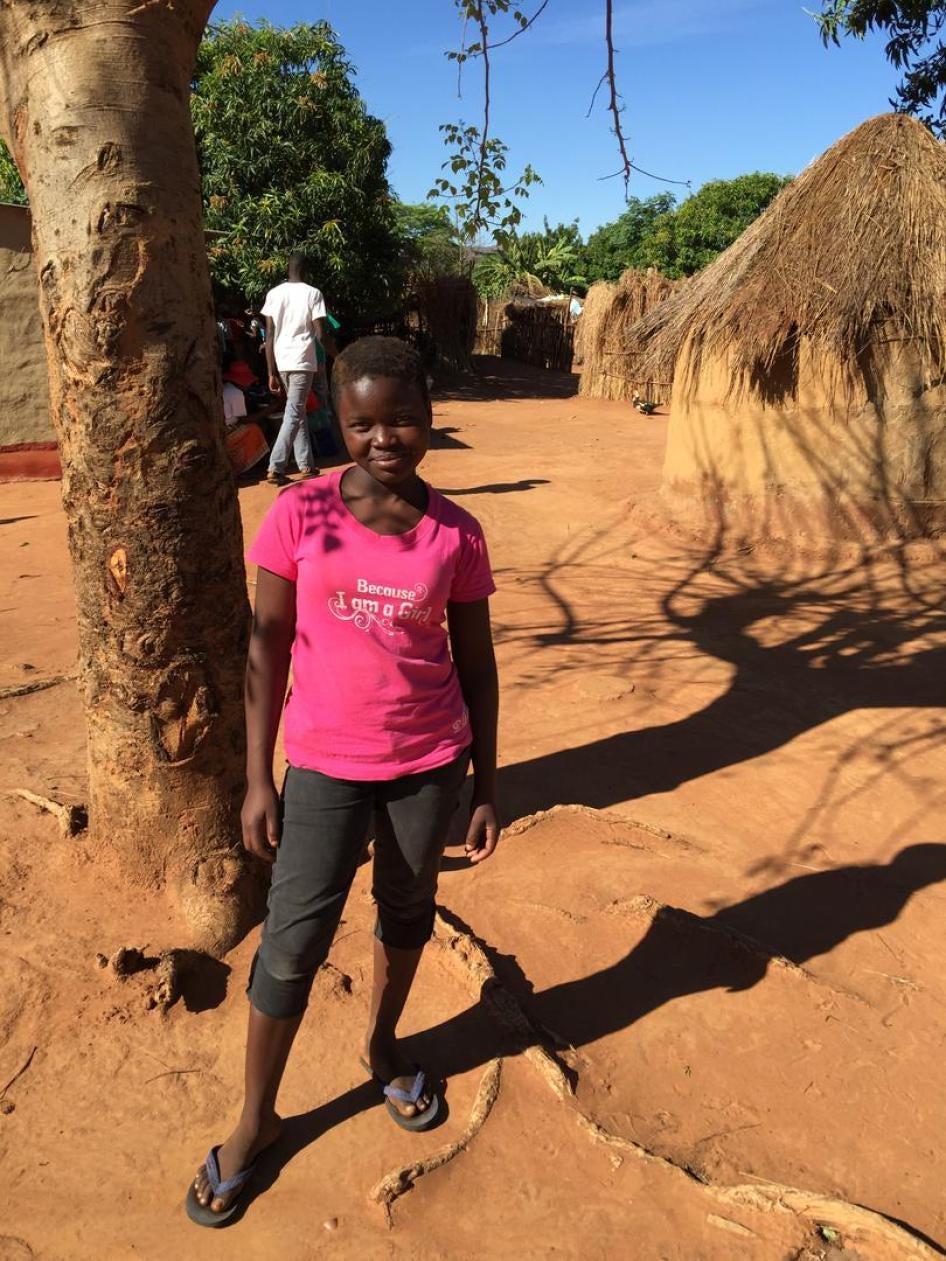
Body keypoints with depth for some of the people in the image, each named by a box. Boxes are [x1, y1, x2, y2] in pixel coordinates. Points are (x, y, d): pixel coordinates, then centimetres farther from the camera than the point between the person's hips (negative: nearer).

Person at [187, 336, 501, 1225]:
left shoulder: (456, 534, -6)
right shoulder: (300, 514, -9)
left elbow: (476, 665, 1)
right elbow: (268, 645, -5)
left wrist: (485, 786, 3)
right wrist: (258, 779, -5)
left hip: (430, 763, 2)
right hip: (325, 765, -1)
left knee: (408, 912, 19)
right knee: (293, 941, 4)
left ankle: (382, 1044, 47)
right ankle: (254, 1121, 26)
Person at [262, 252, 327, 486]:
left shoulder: (274, 293, 7)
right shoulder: (313, 293, -3)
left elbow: (269, 336, 2)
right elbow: (320, 334, -6)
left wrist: (272, 372, 4)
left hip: (281, 362, 5)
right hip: (302, 361, -5)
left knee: (297, 411, 17)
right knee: (293, 414, -5)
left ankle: (306, 464, 18)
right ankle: (276, 468, -13)